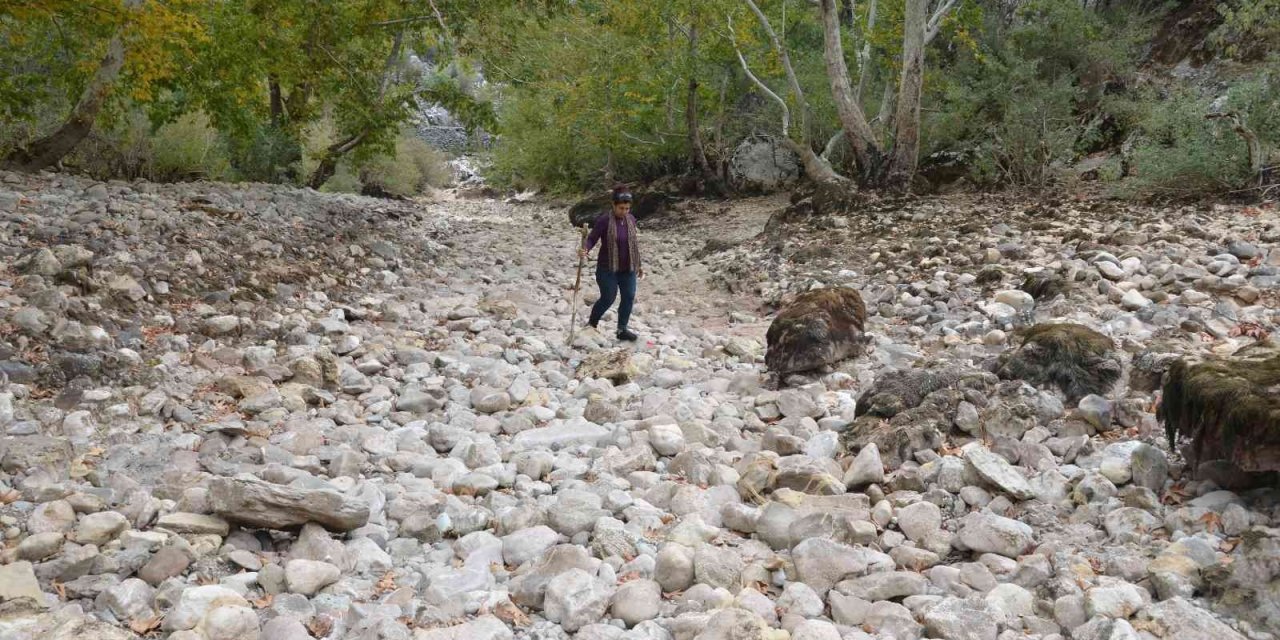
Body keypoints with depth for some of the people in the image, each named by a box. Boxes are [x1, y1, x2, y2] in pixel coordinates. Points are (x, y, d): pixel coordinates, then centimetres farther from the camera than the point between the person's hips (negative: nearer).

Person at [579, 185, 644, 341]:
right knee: (608, 299, 1)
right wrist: (584, 249, -37)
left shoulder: (631, 219, 3)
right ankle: (592, 324, 26)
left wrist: (639, 264, 16)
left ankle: (622, 330, 16)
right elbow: (592, 238, -15)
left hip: (628, 269, 6)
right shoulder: (604, 220, -15)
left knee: (629, 297, 3)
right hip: (608, 269, -5)